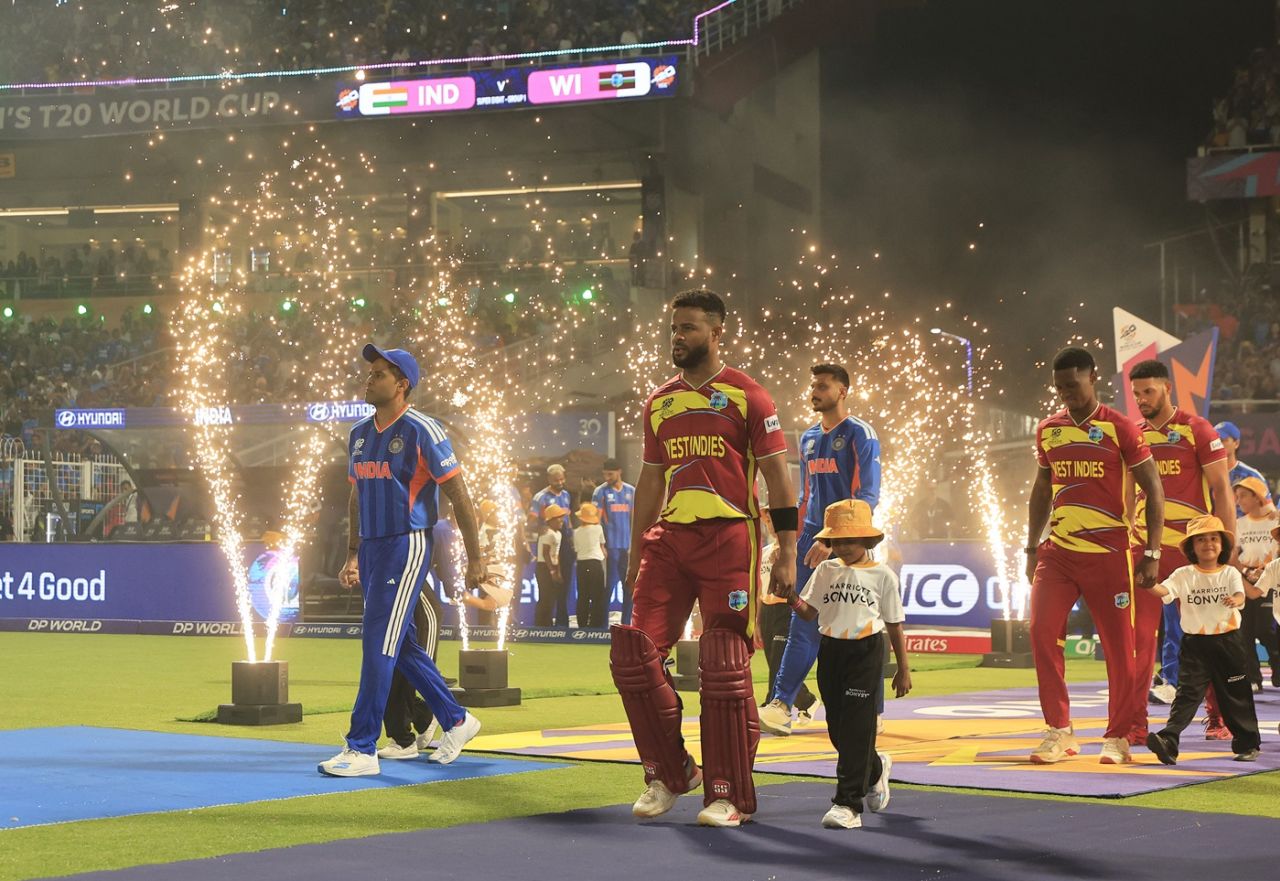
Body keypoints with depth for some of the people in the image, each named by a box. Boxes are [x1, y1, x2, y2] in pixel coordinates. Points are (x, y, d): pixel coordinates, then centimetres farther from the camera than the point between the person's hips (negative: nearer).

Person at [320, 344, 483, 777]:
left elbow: (458, 494, -9)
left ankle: (362, 749, -11)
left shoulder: (422, 431, -11)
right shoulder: (359, 433, 12)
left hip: (406, 547, -8)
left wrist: (474, 558, -10)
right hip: (372, 549, 8)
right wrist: (352, 556, 20)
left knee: (379, 645, -12)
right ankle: (456, 721, 29)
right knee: (402, 645, 14)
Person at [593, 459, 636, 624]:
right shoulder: (601, 491, -1)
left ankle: (626, 624, 14)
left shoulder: (631, 491, 9)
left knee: (629, 588, 6)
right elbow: (596, 520, -4)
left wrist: (633, 545, 4)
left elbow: (634, 519, 11)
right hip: (610, 546, -4)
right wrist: (600, 545, -12)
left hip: (627, 547, 4)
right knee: (608, 587, -3)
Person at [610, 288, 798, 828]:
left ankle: (731, 796, 3)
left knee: (724, 667, -6)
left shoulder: (746, 397, -1)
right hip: (668, 539, 5)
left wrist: (786, 552, -10)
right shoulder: (660, 403, 15)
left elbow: (776, 476, -3)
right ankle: (669, 774, 14)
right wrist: (635, 554, 17)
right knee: (634, 654, -3)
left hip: (728, 538, -5)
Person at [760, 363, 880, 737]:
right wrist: (792, 541, 16)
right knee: (804, 624, 0)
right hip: (813, 538, 6)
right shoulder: (809, 438, 16)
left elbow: (867, 497, -13)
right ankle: (782, 703, -6)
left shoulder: (860, 435, -5)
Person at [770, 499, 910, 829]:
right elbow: (809, 612, 6)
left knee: (856, 726, -10)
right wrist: (792, 598, -15)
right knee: (837, 726, 10)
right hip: (830, 650, 4)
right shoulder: (826, 570, 10)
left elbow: (894, 625, 5)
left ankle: (848, 803, -9)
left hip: (865, 650, -4)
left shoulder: (882, 575, 1)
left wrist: (903, 670, 6)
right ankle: (875, 769, 40)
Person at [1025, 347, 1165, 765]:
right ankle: (1059, 731, 1)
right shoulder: (1048, 430, 9)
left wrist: (1152, 553, -9)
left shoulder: (1119, 428, -5)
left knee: (1118, 645, 0)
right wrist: (1032, 548, 17)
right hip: (1058, 552, 4)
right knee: (1042, 630, -9)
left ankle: (1118, 738, 14)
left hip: (1108, 553, -4)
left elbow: (1153, 489, -4)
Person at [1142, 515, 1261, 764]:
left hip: (1227, 641, 1)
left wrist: (1234, 600, -41)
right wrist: (1149, 584, -37)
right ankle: (1168, 740, -20)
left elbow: (1240, 595, -16)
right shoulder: (1184, 575, 1)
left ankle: (1247, 744, 23)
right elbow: (1164, 591, -14)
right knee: (1188, 691, -10)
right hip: (1195, 643, -1)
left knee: (1236, 693, 9)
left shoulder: (1230, 573, 1)